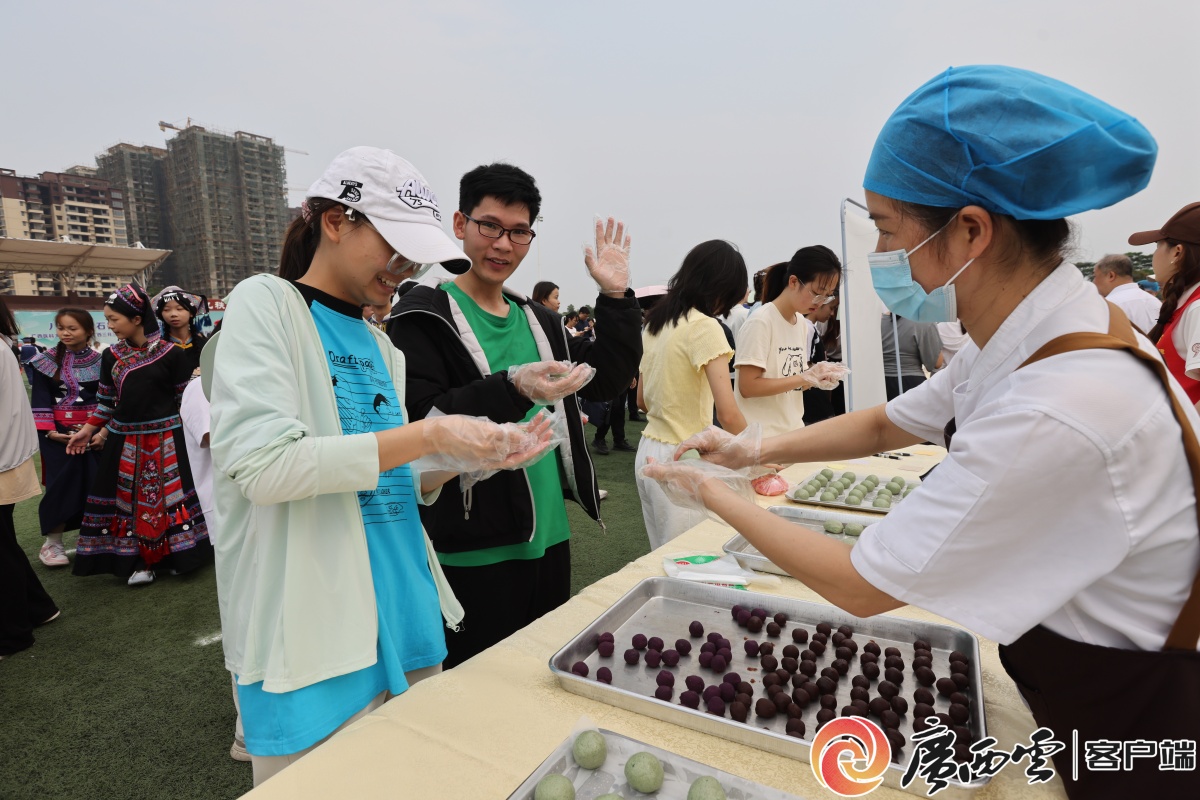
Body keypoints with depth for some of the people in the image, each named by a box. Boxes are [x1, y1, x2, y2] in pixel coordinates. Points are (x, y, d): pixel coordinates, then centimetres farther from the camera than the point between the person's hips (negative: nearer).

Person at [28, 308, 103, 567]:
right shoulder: (46, 361, 3)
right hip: (58, 433, 0)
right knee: (61, 485, -4)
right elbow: (40, 401, -1)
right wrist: (49, 431, -12)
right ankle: (52, 543, 11)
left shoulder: (101, 362, 3)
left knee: (95, 485, 0)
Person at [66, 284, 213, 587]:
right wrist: (87, 431, 10)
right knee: (129, 499, 9)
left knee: (166, 496, 6)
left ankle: (174, 553, 22)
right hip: (124, 440, 4)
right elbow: (106, 400, 12)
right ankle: (140, 560, 20)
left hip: (164, 438, -4)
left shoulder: (170, 354, -10)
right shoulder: (111, 356, 4)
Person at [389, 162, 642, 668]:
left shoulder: (538, 319, 12)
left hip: (549, 537, 7)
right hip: (472, 550, -6)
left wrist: (616, 298, 2)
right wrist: (513, 389, -31)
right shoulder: (425, 317, -7)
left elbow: (609, 378, 12)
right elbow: (421, 421, -19)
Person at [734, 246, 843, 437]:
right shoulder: (760, 322, -15)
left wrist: (815, 375, -4)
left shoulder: (803, 324, 7)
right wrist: (801, 379, -15)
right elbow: (747, 387, -19)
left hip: (793, 430, 7)